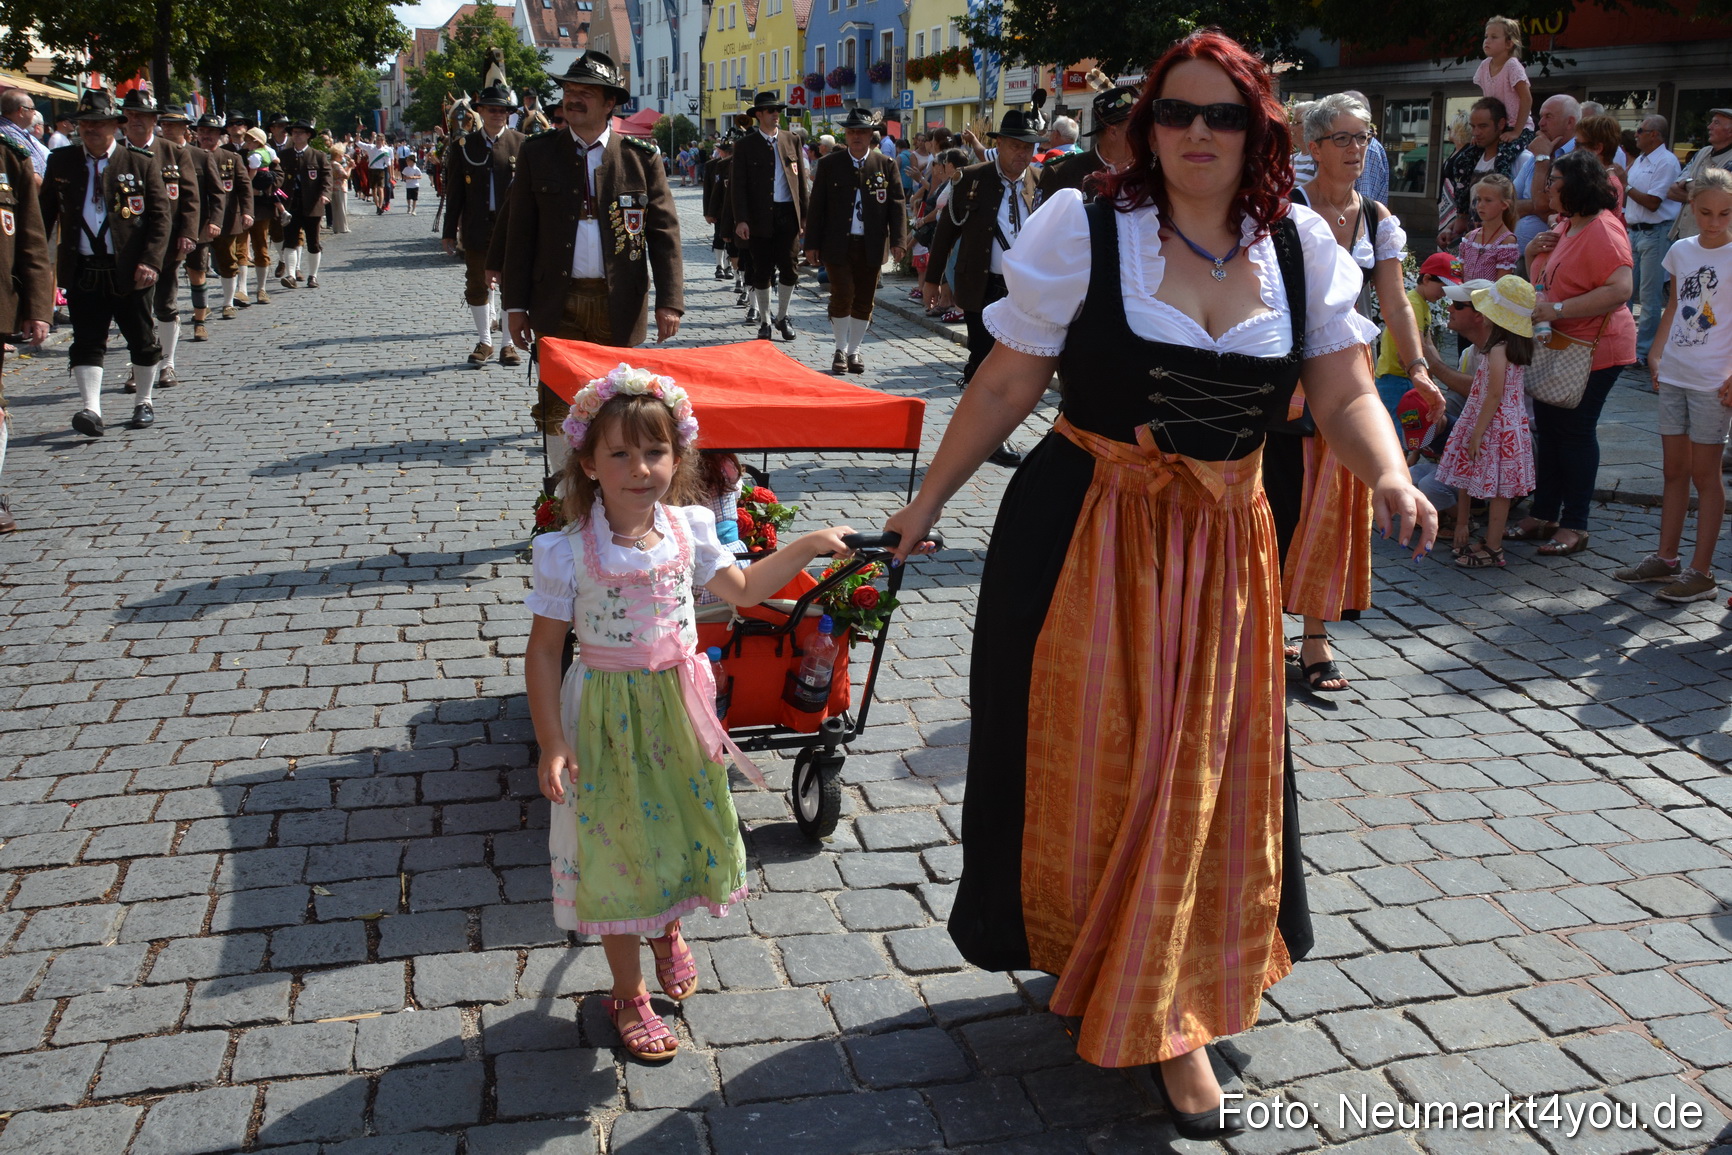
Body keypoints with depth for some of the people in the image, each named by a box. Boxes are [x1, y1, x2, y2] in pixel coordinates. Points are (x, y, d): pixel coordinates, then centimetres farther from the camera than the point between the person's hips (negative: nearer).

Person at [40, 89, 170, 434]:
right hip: (82, 271, 2)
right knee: (87, 342, -3)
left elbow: (161, 216, -3)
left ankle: (145, 403, 25)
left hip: (130, 271, -1)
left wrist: (151, 261, -14)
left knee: (142, 340, 9)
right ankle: (90, 409, -6)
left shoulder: (142, 162, 0)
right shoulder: (61, 162, 8)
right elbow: (45, 213, 10)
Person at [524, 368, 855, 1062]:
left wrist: (807, 546, 7)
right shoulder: (568, 553, -17)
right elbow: (544, 648, -12)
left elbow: (744, 590, 12)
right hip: (609, 714, -4)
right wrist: (551, 745, -15)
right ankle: (629, 994, 30)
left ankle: (667, 931, 51)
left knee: (685, 828, 17)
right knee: (618, 847, 9)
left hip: (680, 708, 4)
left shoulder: (688, 530, -5)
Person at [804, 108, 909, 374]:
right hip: (838, 244, -1)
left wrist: (898, 240, -9)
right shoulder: (829, 165, 3)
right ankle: (840, 349, 10)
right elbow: (816, 206, 4)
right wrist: (812, 244, 0)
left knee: (864, 301, 6)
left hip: (872, 246, 1)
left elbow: (897, 204, 2)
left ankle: (854, 351, 21)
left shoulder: (886, 165, 4)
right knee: (842, 295, -9)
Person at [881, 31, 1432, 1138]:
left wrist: (1390, 476, -21)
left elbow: (1347, 392, -1)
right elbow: (1008, 384, -3)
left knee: (1202, 774, 11)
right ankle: (1091, 964, 34)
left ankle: (1169, 1013, 31)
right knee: (1094, 762, 7)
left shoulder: (1302, 248, 1)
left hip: (1225, 548, 3)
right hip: (1081, 539, -3)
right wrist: (930, 498, 1)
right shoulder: (1083, 228, -8)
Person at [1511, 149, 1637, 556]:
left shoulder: (1603, 230, -19)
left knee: (1575, 431, -3)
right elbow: (1545, 278, 24)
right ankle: (1543, 515, 23)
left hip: (1592, 350, -9)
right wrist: (1533, 252, 2)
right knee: (1548, 429, 13)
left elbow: (1620, 290, -29)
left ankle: (1575, 526, 6)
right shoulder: (1565, 225, 11)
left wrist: (1558, 310, -29)